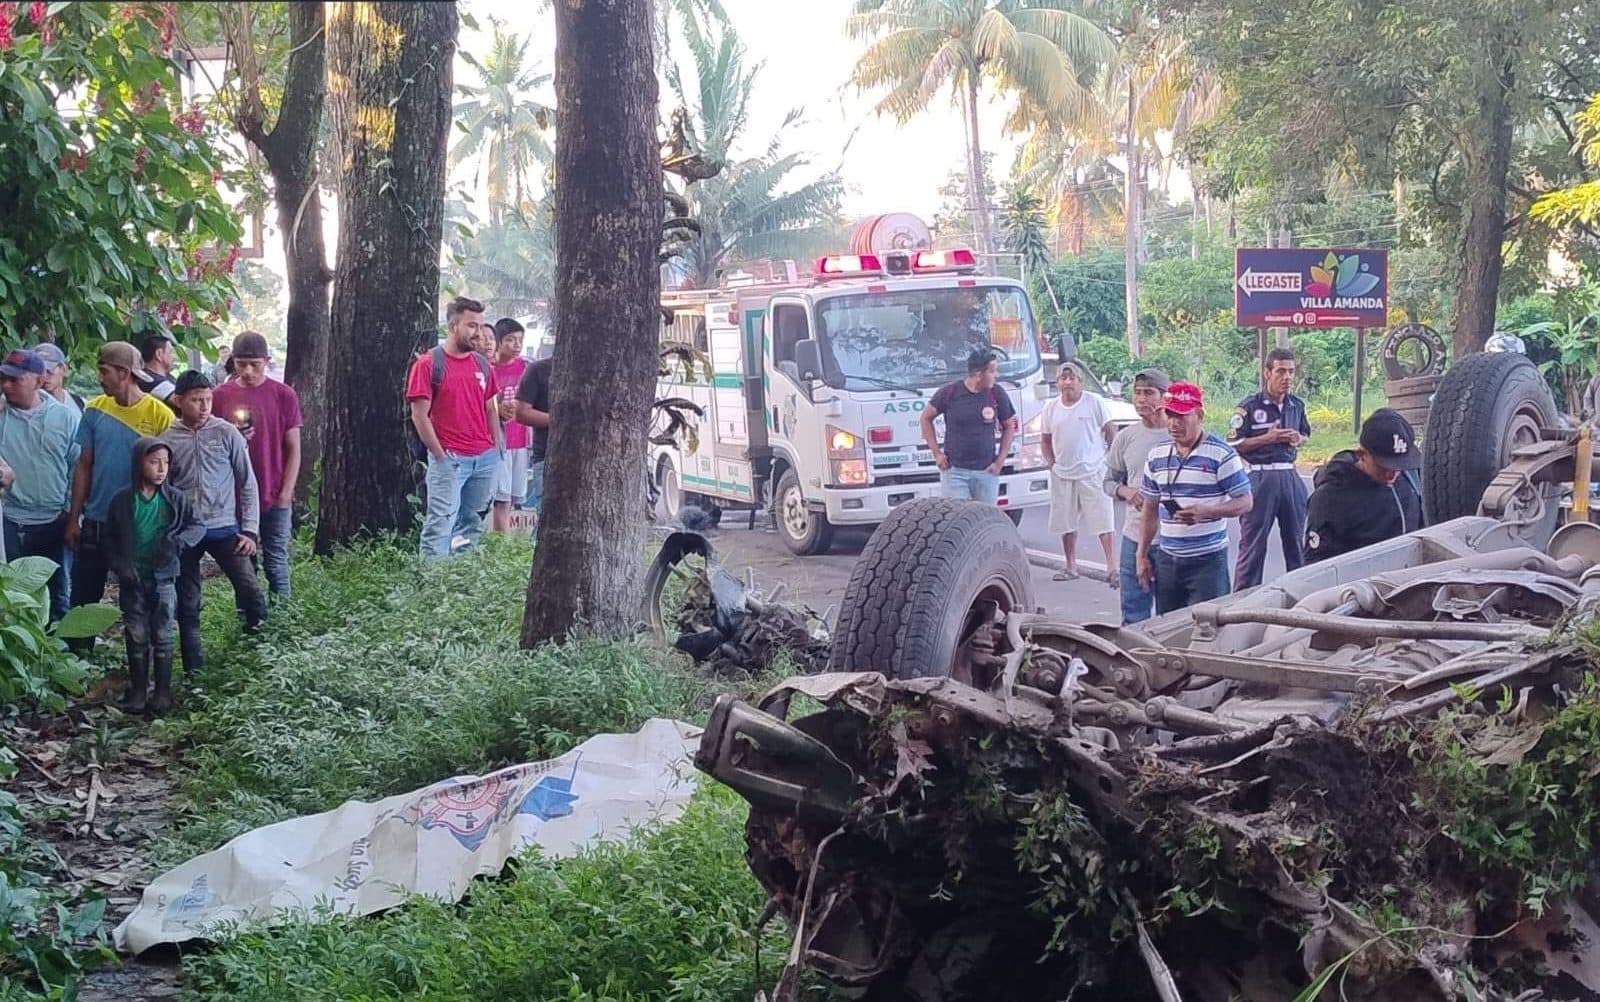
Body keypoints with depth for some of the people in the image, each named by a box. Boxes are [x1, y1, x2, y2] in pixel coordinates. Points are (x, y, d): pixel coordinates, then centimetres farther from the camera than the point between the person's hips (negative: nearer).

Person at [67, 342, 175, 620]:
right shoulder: (95, 409, -1)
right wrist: (73, 518, 4)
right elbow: (84, 466, 5)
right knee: (83, 597, 9)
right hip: (96, 522, 3)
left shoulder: (160, 415, -12)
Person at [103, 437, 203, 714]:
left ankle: (163, 691, 12)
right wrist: (119, 565, -9)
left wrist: (178, 542, -17)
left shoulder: (174, 498, -4)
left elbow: (198, 525, 1)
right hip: (133, 580, 0)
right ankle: (138, 690, 16)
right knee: (137, 637, 7)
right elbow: (109, 539, 4)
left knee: (163, 637, 4)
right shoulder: (122, 500, -4)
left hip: (164, 578, 0)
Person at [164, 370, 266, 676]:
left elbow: (247, 484, 3)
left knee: (250, 591, -14)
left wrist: (250, 530, -3)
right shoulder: (167, 439, 2)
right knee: (187, 606, 6)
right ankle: (194, 670, 17)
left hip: (223, 528, -1)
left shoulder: (227, 433, -1)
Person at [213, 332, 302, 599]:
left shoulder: (284, 395, 0)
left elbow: (293, 449, 1)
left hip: (274, 498, -2)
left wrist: (286, 494, -6)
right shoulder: (220, 396, 4)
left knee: (276, 565, 2)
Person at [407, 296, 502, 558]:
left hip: (485, 458, 6)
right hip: (449, 459, -6)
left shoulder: (483, 365, 12)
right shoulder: (429, 364, -5)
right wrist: (441, 456, -10)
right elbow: (419, 415, -7)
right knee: (440, 523, -9)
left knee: (472, 523, 10)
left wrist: (496, 449, 10)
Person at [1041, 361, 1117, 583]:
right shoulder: (1051, 408, 9)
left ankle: (1111, 564, -2)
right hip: (1062, 474, 4)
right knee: (1066, 522, 8)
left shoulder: (1094, 402, -2)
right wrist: (1051, 464, 4)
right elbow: (1046, 440, 17)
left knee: (1102, 520, -5)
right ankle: (1071, 565, 18)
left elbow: (1111, 432, 1)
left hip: (1093, 472, -4)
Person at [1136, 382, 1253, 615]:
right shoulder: (1157, 456, 10)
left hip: (1208, 560, -5)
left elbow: (1245, 502, -6)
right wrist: (1142, 555, 13)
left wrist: (1205, 511, -22)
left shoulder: (1221, 455, -7)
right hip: (1166, 558, 5)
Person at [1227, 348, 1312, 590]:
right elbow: (1234, 445, -9)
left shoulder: (1297, 405, 9)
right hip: (1261, 477, -5)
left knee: (1296, 540, 13)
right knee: (1253, 543, -1)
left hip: (1291, 477, 5)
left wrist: (1298, 439, 2)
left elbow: (1306, 433, 25)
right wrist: (1268, 438, -15)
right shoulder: (1250, 406, -8)